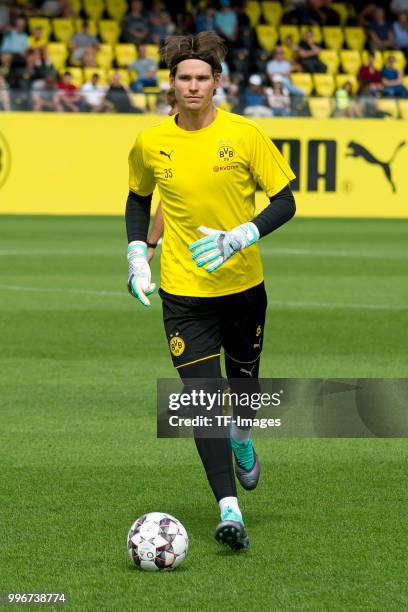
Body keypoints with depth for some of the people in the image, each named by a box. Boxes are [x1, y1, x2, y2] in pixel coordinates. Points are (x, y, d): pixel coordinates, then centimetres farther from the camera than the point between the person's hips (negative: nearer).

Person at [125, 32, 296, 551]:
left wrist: (239, 237, -19)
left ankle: (242, 442, 53)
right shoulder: (150, 144, -3)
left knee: (243, 380, 17)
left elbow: (284, 201, -4)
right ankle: (229, 511, -13)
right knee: (202, 397, -11)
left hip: (244, 284, 0)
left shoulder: (245, 135, -9)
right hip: (183, 290, 0)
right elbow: (138, 198, 17)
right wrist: (137, 255, 5)